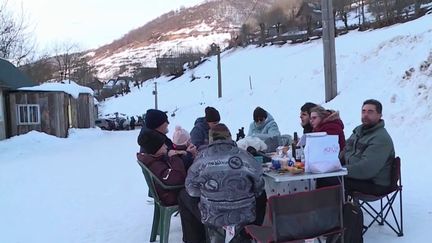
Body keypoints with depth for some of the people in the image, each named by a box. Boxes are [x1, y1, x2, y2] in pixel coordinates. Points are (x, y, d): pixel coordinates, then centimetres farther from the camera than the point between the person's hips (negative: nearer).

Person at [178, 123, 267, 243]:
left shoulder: (202, 156, -9)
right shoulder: (245, 156, -6)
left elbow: (192, 189, -2)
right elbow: (259, 185, 2)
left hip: (211, 218, -1)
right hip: (245, 217, 1)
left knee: (183, 195, 25)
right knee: (262, 195, 31)